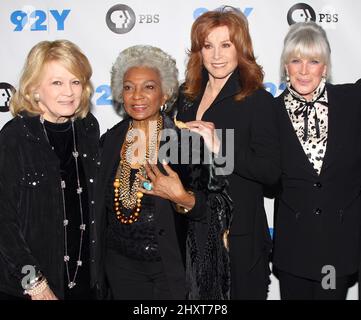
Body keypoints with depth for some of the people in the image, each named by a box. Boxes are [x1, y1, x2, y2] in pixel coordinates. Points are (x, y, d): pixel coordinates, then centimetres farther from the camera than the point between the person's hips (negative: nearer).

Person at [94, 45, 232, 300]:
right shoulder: (110, 140, 0)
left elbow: (214, 208, -13)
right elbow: (102, 206, 11)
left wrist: (182, 198, -29)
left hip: (171, 266, -3)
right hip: (121, 264, 3)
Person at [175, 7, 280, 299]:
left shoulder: (258, 100, -11)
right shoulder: (187, 95, 6)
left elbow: (271, 171, -19)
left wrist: (219, 147, -26)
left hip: (237, 231, -5)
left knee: (235, 292, 12)